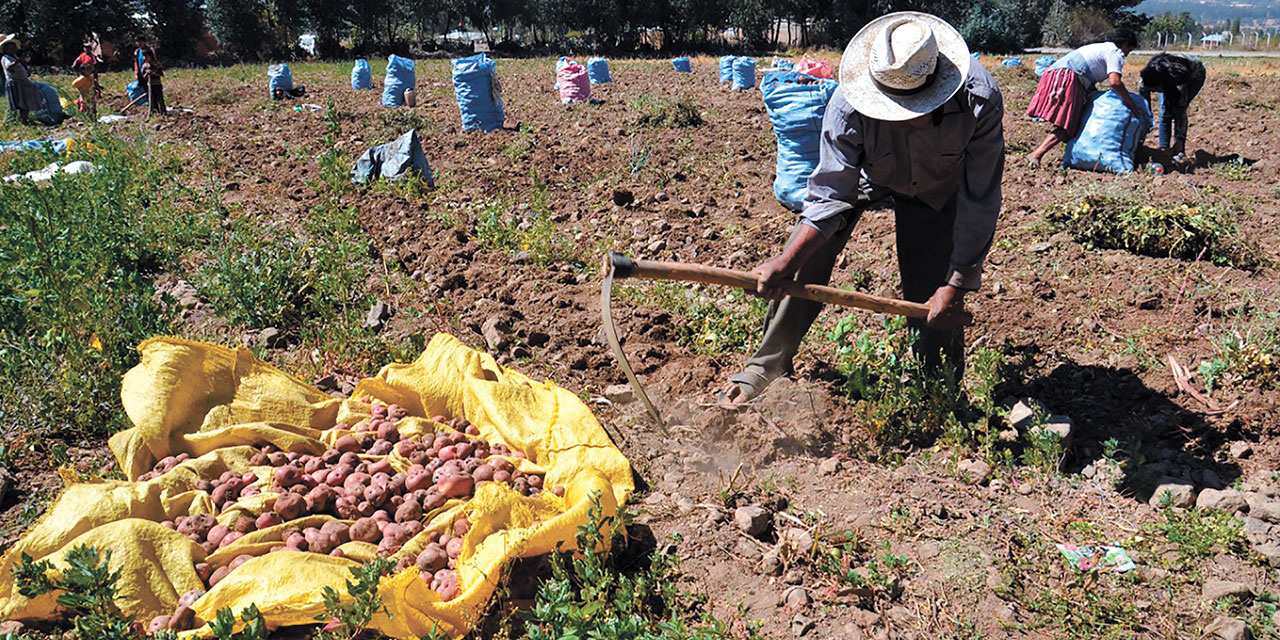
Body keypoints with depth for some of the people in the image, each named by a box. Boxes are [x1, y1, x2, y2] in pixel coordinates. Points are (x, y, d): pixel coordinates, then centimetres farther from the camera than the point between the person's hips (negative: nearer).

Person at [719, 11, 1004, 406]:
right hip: (866, 173, 0)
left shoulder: (980, 99, -38)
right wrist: (784, 263, -39)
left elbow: (979, 203, -29)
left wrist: (957, 284, -27)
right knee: (806, 257, -18)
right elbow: (830, 196, -28)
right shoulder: (848, 106, -38)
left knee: (933, 299, -6)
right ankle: (767, 365, -3)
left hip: (938, 186, 0)